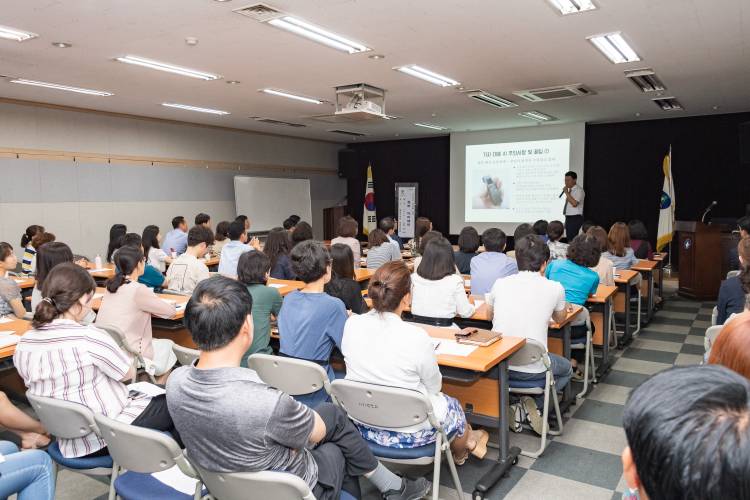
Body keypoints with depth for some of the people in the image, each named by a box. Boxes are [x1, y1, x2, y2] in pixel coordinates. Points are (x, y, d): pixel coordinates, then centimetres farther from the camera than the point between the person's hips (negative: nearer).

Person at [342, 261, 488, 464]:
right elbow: (434, 387, -11)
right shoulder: (416, 337, -28)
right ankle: (466, 445, 58)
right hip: (408, 434, -5)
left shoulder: (351, 325, -14)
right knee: (452, 406, 27)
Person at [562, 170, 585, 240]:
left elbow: (574, 203, -25)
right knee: (569, 238, 10)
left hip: (575, 218, -9)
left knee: (572, 240, -12)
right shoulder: (570, 190, 14)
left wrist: (566, 193, -20)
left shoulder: (579, 190, -11)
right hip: (568, 218, 9)